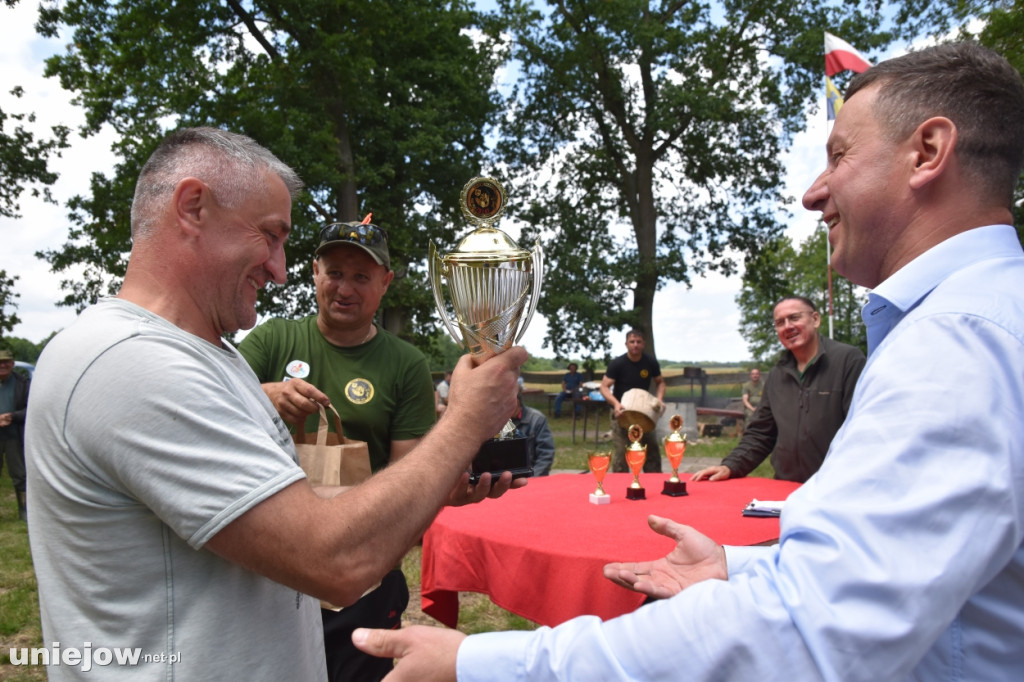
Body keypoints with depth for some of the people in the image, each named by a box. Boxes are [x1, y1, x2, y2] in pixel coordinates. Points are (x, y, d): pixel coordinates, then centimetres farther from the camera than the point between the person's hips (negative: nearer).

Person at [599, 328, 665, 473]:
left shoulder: (651, 363, -2)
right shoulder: (617, 364, -14)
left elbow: (660, 382, 12)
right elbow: (604, 387, -16)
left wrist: (659, 399, -8)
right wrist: (615, 404, -33)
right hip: (621, 412, -4)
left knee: (652, 448, 9)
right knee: (622, 450, -8)